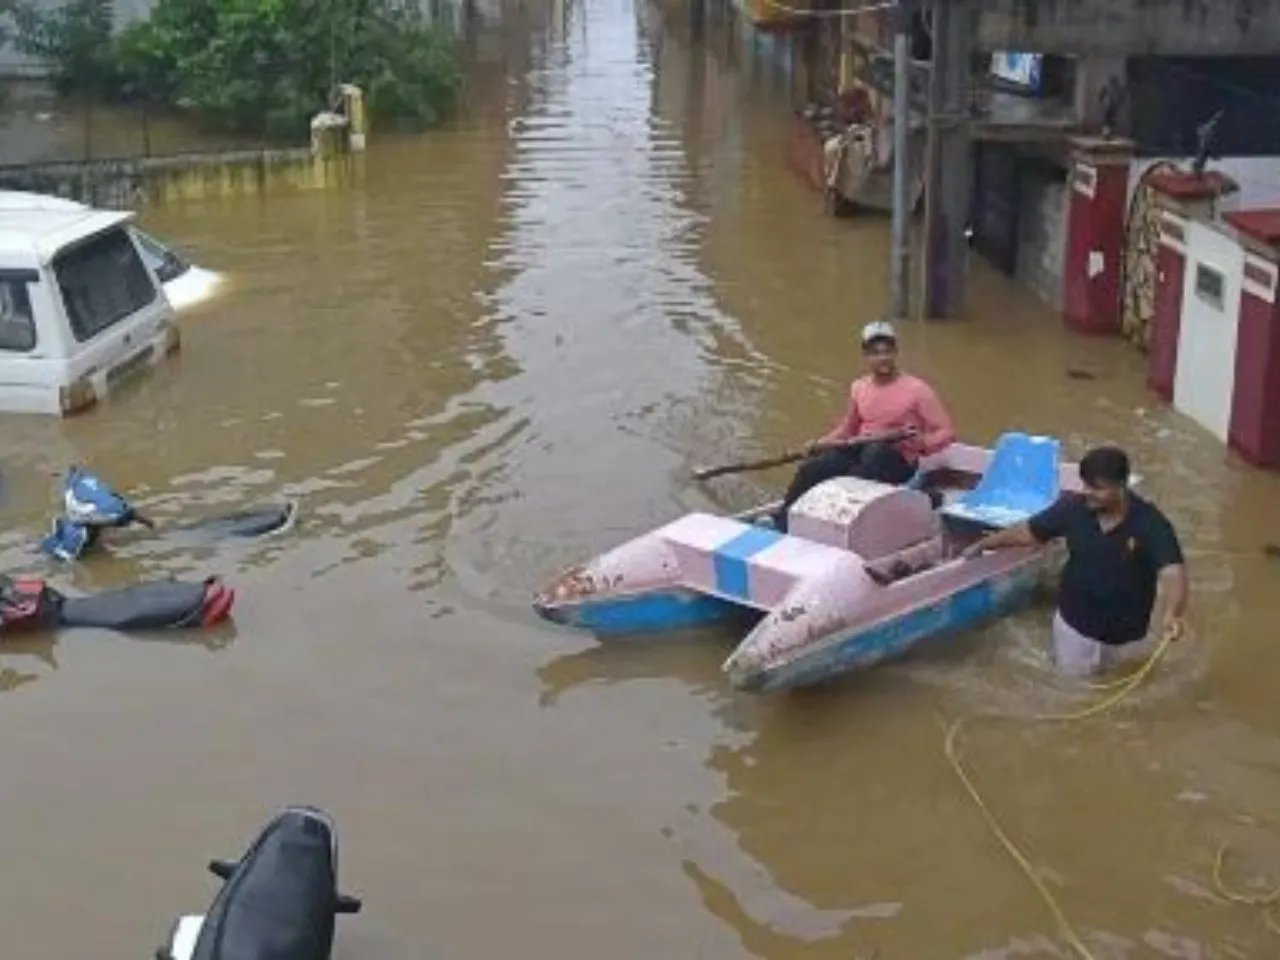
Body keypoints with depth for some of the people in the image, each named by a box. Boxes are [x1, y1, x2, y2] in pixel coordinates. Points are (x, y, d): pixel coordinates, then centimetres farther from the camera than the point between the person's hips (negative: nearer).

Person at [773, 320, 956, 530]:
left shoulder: (916, 389, -5)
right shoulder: (859, 387, 12)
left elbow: (946, 432, -4)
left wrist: (922, 443, -26)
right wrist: (820, 444, 7)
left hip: (897, 460, -5)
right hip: (858, 450, 5)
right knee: (811, 470, -21)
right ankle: (781, 524, -19)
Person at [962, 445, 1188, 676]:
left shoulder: (1150, 523, -26)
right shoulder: (1074, 509, -16)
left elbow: (1172, 571, -37)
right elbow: (1028, 531, -2)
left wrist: (1172, 614, -55)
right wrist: (982, 544, -1)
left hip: (1125, 634, -2)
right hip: (1075, 623, 2)